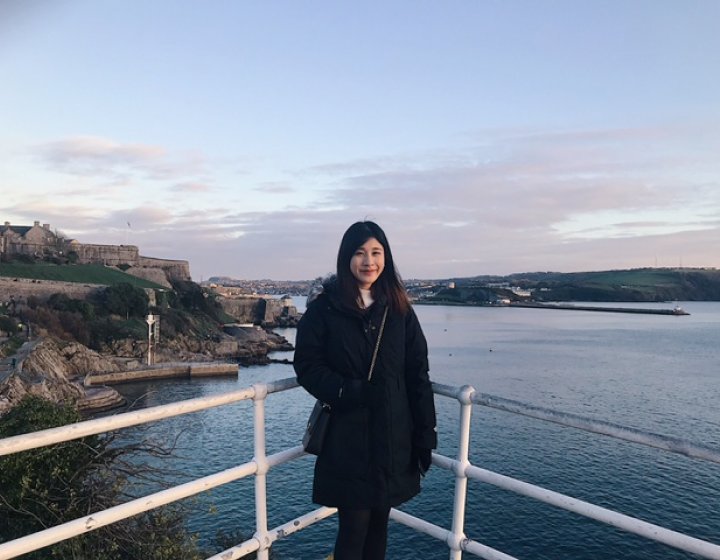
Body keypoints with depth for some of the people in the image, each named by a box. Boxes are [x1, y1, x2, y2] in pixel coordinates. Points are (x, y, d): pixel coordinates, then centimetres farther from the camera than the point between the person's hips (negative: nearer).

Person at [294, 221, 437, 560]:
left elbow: (417, 373, 3)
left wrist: (425, 432, 0)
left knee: (379, 521, 16)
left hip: (393, 436, 3)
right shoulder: (324, 308, -6)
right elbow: (307, 367, -6)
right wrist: (350, 392, -20)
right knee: (353, 527, 3)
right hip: (347, 437, -3)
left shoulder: (398, 308, 2)